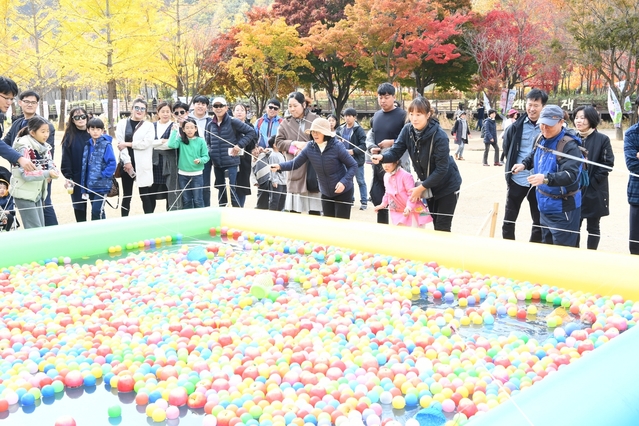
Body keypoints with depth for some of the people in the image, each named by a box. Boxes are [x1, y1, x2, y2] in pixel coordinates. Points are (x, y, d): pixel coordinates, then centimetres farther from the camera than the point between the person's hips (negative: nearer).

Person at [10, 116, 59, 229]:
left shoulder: (45, 147, 7)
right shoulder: (24, 147, -18)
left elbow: (49, 165, 8)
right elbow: (25, 173, -24)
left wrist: (53, 171, -15)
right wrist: (47, 174, -32)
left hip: (38, 193, 8)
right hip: (24, 194, -8)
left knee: (40, 228, 11)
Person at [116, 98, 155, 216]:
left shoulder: (149, 126, 6)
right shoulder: (122, 123, 8)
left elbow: (146, 143, -10)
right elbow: (120, 143, -3)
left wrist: (127, 144, -9)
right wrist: (127, 161, -13)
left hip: (142, 165, -1)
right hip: (126, 163, 1)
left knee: (145, 196, -2)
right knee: (126, 195, 7)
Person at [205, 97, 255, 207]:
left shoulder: (233, 122, -5)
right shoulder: (210, 125, 10)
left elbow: (251, 132, -4)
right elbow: (207, 142, 22)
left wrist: (240, 145, -10)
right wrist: (210, 152, 4)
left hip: (231, 162, -5)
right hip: (217, 163, 5)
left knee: (230, 189, -10)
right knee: (221, 190, 13)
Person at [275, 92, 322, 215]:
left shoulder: (315, 120, 2)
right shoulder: (285, 123, 8)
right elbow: (278, 142, 5)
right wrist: (294, 144, -10)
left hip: (314, 168, -1)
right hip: (296, 170, 1)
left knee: (315, 210, 2)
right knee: (294, 210, 3)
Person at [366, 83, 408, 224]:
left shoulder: (402, 115, -8)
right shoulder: (376, 116, 14)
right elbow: (369, 135, 18)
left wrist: (392, 142, -17)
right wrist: (371, 148, -2)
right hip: (378, 165, 7)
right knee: (378, 198, 12)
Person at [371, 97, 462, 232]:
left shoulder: (439, 136, -29)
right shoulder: (407, 130, -12)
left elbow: (441, 168, -27)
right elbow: (396, 151, -12)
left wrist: (421, 188, -25)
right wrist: (382, 157, -34)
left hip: (447, 185, -6)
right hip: (428, 184, 6)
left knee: (442, 228, -4)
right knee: (436, 225, 15)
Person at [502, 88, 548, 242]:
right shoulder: (516, 126, -4)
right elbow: (507, 148, 12)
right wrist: (514, 166, 10)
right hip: (516, 180, 1)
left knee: (539, 222, 11)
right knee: (508, 220, 9)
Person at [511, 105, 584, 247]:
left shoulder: (569, 145, -23)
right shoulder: (541, 139, 3)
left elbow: (571, 175, -34)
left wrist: (546, 178, -47)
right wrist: (524, 164, 6)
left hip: (563, 209, -8)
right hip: (545, 205, 9)